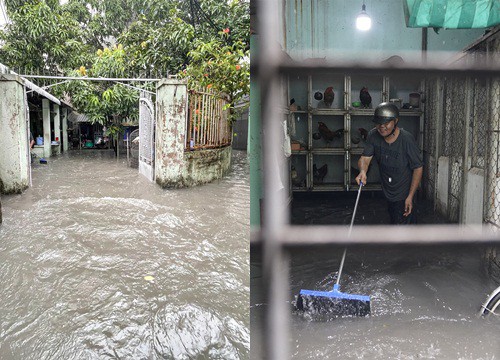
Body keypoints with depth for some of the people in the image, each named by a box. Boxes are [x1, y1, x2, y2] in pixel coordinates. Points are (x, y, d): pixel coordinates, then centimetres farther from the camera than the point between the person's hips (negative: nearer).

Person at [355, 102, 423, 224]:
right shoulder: (373, 135, -11)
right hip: (387, 191, 6)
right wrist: (362, 171, -38)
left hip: (404, 195, -6)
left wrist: (410, 196, -19)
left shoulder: (407, 139, -25)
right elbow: (365, 157, -13)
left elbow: (418, 168, -18)